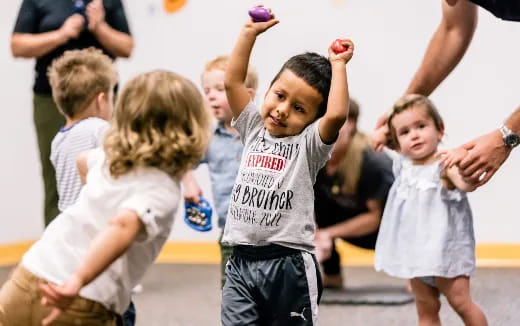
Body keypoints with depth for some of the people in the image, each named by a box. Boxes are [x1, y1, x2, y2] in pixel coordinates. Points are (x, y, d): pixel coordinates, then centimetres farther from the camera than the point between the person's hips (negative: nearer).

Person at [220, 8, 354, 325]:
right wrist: (250, 32, 6)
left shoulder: (309, 144, -4)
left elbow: (337, 114, -22)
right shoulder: (254, 130, 10)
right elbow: (233, 81, 9)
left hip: (289, 265, -4)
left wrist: (338, 64, -11)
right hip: (242, 262, 4)